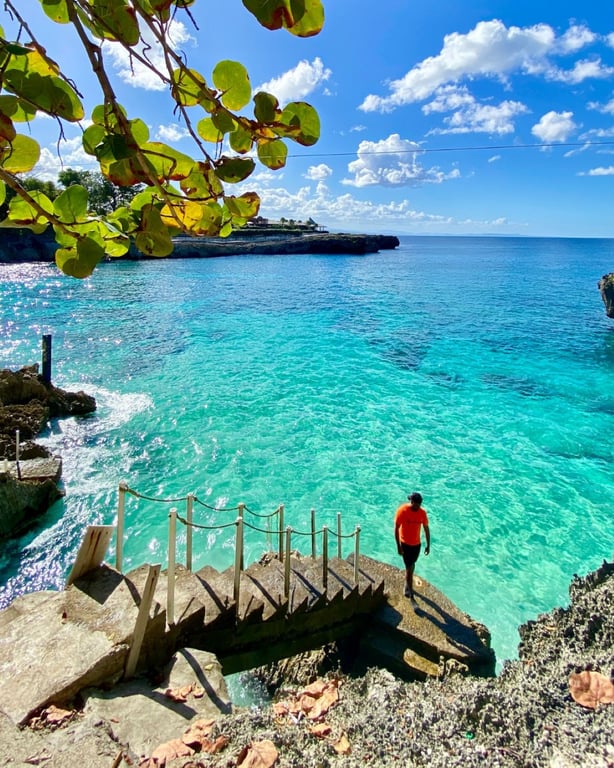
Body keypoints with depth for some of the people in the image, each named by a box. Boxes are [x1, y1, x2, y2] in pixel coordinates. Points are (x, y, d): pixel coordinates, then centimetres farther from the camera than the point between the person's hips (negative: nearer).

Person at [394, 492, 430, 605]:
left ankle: (407, 586, 44)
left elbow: (426, 529, 3)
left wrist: (428, 545, 6)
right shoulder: (402, 511, -21)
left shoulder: (422, 512, -9)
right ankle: (411, 596, 7)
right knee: (409, 568, -2)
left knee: (412, 565, 21)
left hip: (417, 544, 4)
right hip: (405, 544, -4)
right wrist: (398, 546, -16)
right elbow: (396, 529, -16)